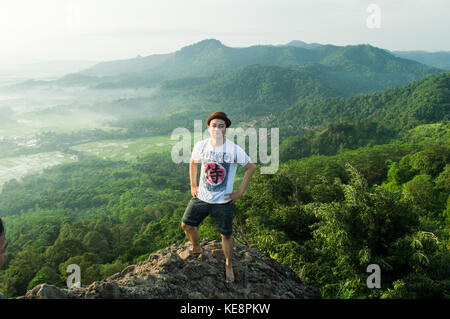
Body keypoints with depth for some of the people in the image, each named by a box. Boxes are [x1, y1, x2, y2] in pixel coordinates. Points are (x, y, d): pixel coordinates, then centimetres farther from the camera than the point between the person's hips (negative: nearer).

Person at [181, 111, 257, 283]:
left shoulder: (234, 150, -16)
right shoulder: (200, 146, -7)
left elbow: (251, 168, -3)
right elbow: (193, 163, 15)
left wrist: (240, 192, -5)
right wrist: (193, 185, 10)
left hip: (223, 201, -3)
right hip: (201, 197, 3)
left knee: (226, 235, 7)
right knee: (186, 225, 9)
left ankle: (229, 265, 33)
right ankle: (196, 248, 40)